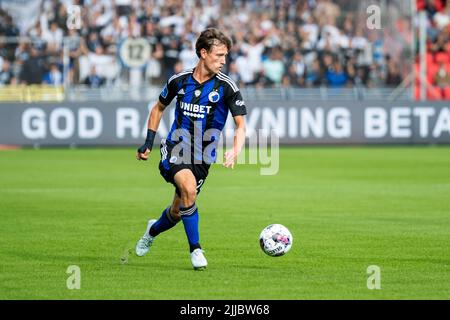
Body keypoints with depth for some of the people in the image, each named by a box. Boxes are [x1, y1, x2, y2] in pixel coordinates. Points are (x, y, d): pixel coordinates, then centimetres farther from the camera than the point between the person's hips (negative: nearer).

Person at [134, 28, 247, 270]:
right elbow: (159, 108, 18)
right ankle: (195, 250, -19)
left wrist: (234, 152, -26)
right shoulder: (179, 80, -1)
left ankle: (153, 230, 44)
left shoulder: (227, 87, -8)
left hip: (203, 157, 1)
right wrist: (148, 142, 11)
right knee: (189, 188, -30)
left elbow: (240, 125, -7)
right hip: (175, 149, -1)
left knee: (178, 211, 7)